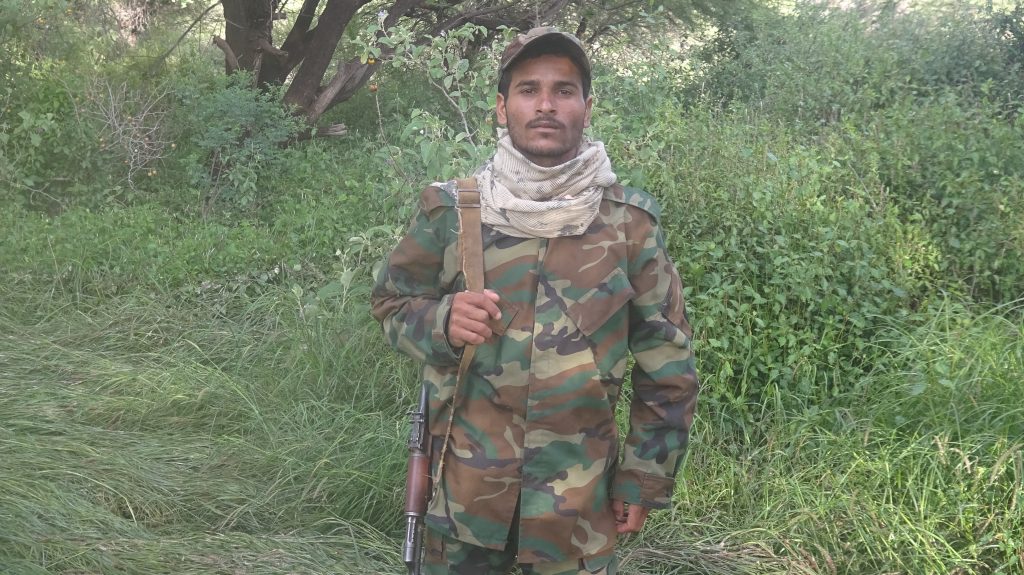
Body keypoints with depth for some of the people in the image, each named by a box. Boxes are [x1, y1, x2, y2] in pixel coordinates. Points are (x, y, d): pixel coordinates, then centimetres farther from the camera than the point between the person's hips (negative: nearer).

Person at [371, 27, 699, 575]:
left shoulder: (629, 220, -4)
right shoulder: (450, 208, -4)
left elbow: (666, 367, 1)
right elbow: (391, 301, 8)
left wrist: (645, 479, 1)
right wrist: (441, 320, -14)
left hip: (580, 498, 0)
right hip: (464, 482, 1)